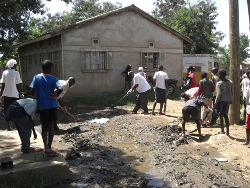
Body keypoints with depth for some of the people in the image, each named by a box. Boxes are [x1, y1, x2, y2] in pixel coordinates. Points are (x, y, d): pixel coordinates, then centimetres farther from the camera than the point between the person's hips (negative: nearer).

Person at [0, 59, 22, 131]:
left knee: (6, 111, 9)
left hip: (6, 94, 3)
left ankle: (8, 126, 12)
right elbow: (18, 84, -9)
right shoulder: (16, 73, -8)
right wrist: (20, 93, 2)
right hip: (14, 95, -3)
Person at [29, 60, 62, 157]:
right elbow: (60, 89, -23)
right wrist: (56, 95, -4)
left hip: (42, 106, 2)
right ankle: (49, 147, 12)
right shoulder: (53, 78, -7)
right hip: (52, 106, -1)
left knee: (44, 127, 10)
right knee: (51, 127, 7)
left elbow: (32, 91, -5)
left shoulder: (37, 77, -1)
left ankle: (46, 147, 5)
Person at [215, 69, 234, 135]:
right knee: (226, 115, 15)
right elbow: (232, 92, 7)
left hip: (221, 101, -6)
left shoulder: (219, 83, -15)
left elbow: (219, 94, -17)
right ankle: (227, 131, 18)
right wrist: (231, 100, 17)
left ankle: (222, 130, 9)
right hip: (227, 100, 6)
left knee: (221, 116, 5)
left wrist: (216, 101, -8)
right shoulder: (230, 82, 3)